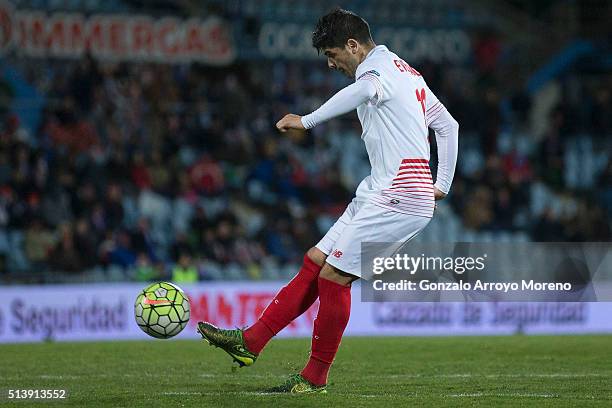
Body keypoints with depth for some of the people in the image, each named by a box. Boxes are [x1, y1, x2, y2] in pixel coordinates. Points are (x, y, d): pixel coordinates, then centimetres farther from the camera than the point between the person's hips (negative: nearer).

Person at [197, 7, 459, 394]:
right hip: (379, 195, 10)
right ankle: (251, 342, 6)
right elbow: (448, 125, 27)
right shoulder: (408, 72, 22)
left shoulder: (380, 66, -10)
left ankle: (316, 376, 1)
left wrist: (307, 120, -38)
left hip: (398, 199, -10)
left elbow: (366, 89, -37)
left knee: (333, 277, -9)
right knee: (314, 263, 7)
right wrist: (442, 185, 25)